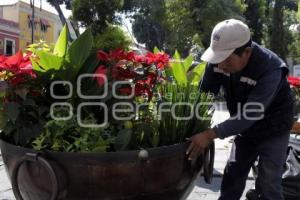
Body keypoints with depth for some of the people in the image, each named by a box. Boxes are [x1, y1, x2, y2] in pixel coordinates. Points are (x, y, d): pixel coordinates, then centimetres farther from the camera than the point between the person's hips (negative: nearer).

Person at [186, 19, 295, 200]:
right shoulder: (219, 60, -19)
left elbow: (250, 115, -39)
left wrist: (210, 134, -44)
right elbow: (203, 94, -12)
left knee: (267, 184, -2)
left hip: (273, 129, -4)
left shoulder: (270, 68, -35)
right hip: (245, 128, 5)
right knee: (232, 176, 9)